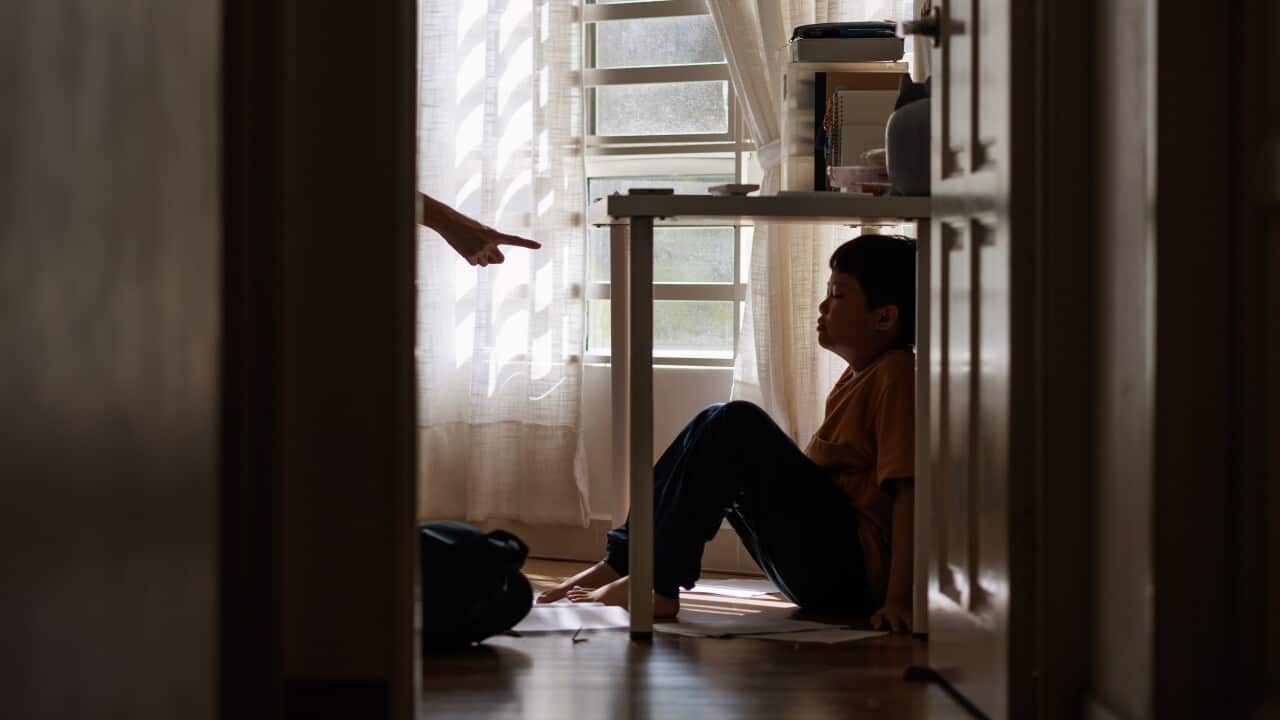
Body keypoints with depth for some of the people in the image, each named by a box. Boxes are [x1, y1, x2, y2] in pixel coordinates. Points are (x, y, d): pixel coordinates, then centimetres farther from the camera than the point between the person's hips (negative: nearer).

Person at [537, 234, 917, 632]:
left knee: (736, 424, -20)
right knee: (715, 425, 11)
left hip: (857, 573, -10)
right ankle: (620, 562, 3)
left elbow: (909, 488, -22)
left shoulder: (896, 375, -13)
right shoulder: (856, 376, 17)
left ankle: (657, 585, -19)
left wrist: (897, 599, -28)